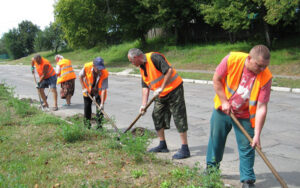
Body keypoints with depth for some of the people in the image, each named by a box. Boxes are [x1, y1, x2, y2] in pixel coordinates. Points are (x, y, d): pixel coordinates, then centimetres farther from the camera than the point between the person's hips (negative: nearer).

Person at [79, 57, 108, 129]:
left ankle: (99, 124, 5)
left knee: (100, 108, -9)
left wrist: (102, 103, -32)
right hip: (88, 90, 2)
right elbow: (80, 76, -7)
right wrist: (84, 88, -12)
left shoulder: (105, 74, -33)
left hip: (99, 91, -2)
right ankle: (87, 124, 26)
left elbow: (103, 90, -30)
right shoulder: (87, 67, -29)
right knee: (87, 107, 8)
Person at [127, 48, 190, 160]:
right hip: (161, 95, 10)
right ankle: (162, 145, 26)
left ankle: (185, 149, -3)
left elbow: (169, 70, -27)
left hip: (174, 89, -10)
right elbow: (145, 86, 9)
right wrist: (144, 104, 1)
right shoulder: (142, 68, 9)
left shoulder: (154, 57, -18)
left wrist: (161, 88, -24)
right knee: (157, 117, 13)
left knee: (179, 118, -8)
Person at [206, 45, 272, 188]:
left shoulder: (266, 77, -24)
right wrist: (224, 102, -14)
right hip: (223, 110, 1)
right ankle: (211, 168, 37)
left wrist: (257, 135, -26)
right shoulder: (232, 59, -24)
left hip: (245, 116, -1)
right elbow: (216, 79, -10)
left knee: (247, 147, 0)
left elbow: (261, 107, -24)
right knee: (216, 139, 15)